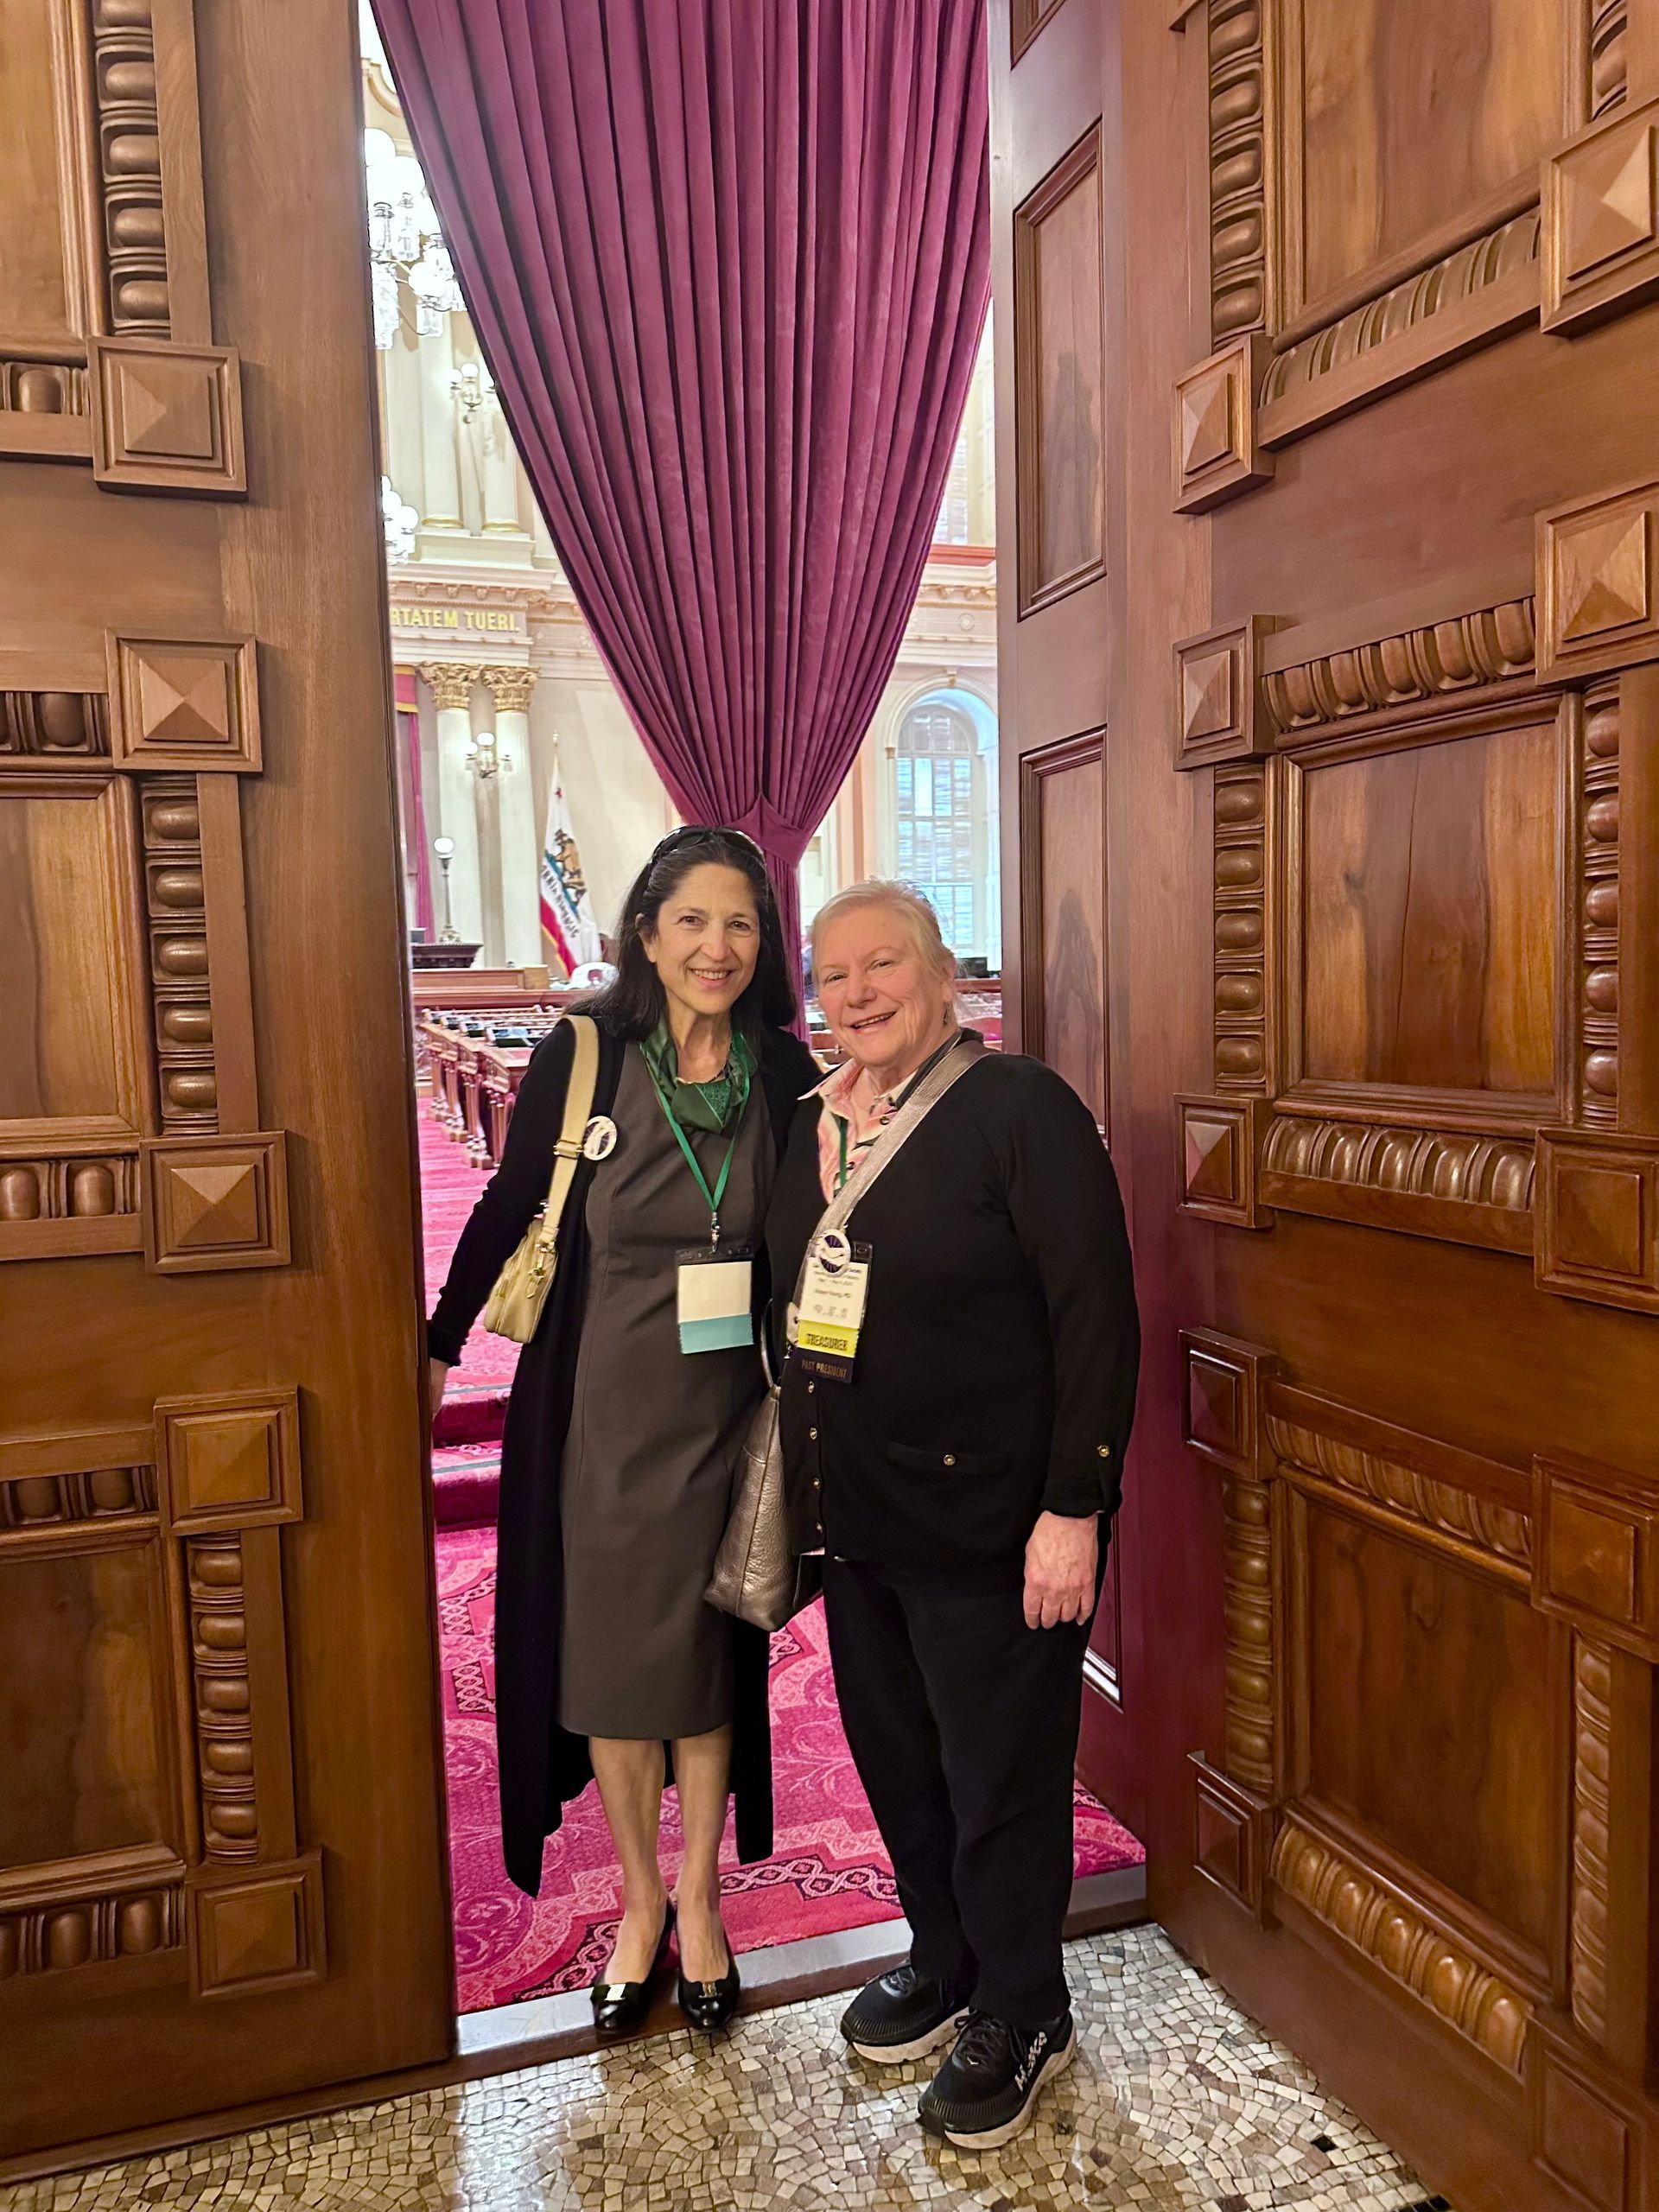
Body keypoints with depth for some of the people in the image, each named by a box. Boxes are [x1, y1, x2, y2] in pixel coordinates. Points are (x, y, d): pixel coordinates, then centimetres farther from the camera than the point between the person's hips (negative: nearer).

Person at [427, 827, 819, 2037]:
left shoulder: (783, 1070, -5)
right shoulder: (581, 1059, -10)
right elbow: (508, 1208, 1)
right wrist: (439, 1347, 7)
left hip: (727, 1407, 1)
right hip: (602, 1408, -1)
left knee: (710, 1655, 15)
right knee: (609, 1658, 13)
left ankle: (700, 1900, 36)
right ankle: (640, 1899, 36)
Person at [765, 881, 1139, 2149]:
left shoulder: (1021, 1108, -14)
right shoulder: (811, 1127, 7)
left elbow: (1098, 1316, -17)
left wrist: (1074, 1511, -20)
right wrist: (800, 1492, 14)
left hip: (987, 1524, -6)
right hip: (856, 1520, 7)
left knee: (1000, 1777, 10)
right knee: (895, 1757, 20)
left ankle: (1021, 2018, 34)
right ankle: (944, 1964, 45)